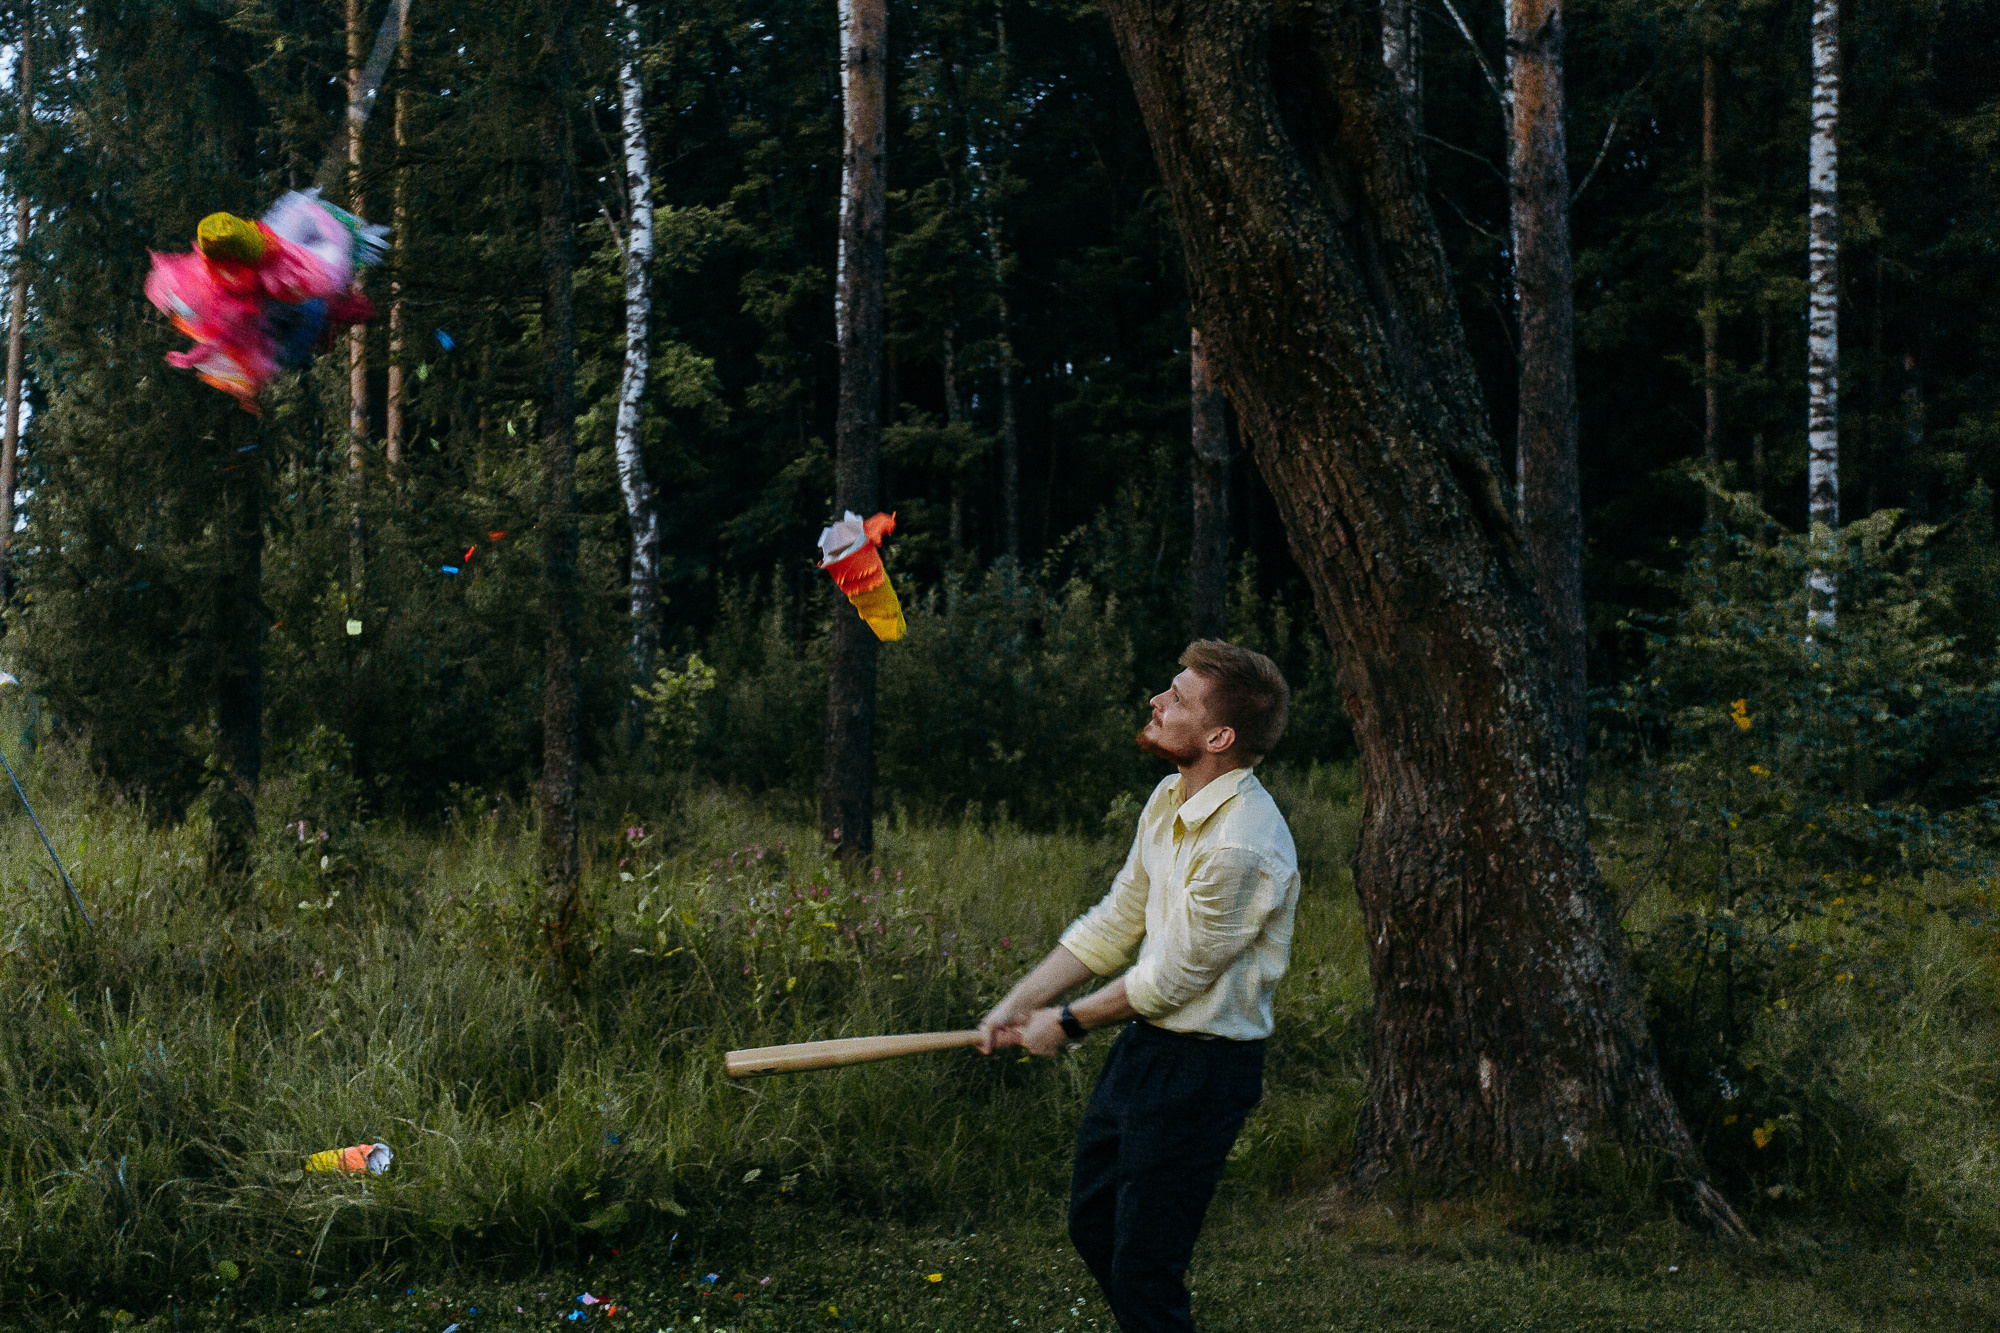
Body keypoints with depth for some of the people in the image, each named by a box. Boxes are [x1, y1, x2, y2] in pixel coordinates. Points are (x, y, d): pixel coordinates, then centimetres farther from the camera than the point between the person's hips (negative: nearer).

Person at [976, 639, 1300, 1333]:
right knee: (1092, 1228, 22)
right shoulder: (1172, 797, 2)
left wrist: (1068, 1023, -4)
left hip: (1201, 1068, -9)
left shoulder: (1242, 846, -27)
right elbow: (1116, 919, 12)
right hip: (1142, 1044, 9)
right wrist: (1019, 1002, 8)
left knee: (1142, 1276, -3)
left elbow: (1173, 978, -18)